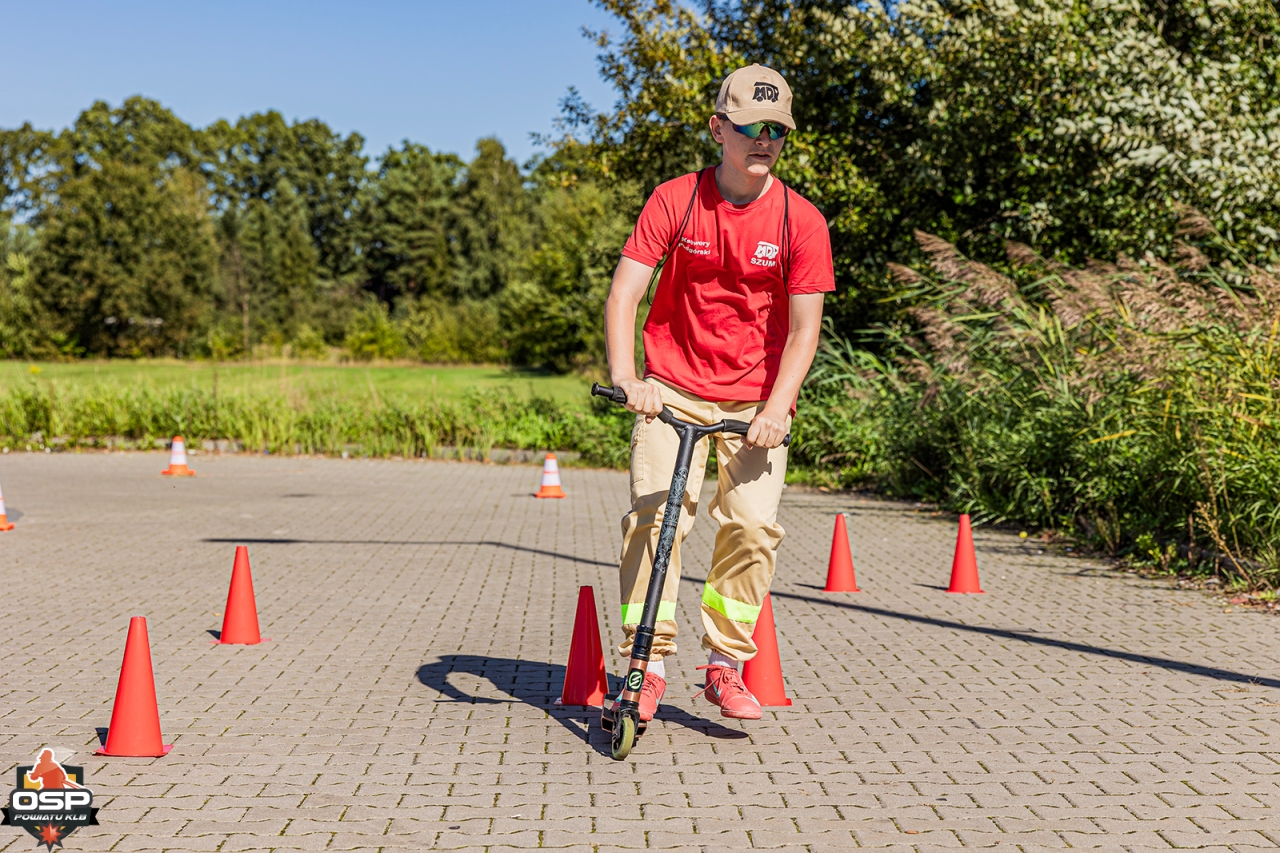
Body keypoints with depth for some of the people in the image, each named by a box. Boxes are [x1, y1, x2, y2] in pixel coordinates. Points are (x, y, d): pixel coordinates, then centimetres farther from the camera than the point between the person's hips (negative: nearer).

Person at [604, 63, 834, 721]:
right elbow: (623, 294, -12)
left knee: (753, 524, -11)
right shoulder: (674, 201, -7)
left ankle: (725, 666, 6)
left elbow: (803, 328, -7)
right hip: (672, 388, 0)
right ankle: (647, 665, -2)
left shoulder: (801, 221, -7)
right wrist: (625, 380, -26)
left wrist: (775, 409, -19)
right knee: (654, 514, -13)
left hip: (755, 399, 0)